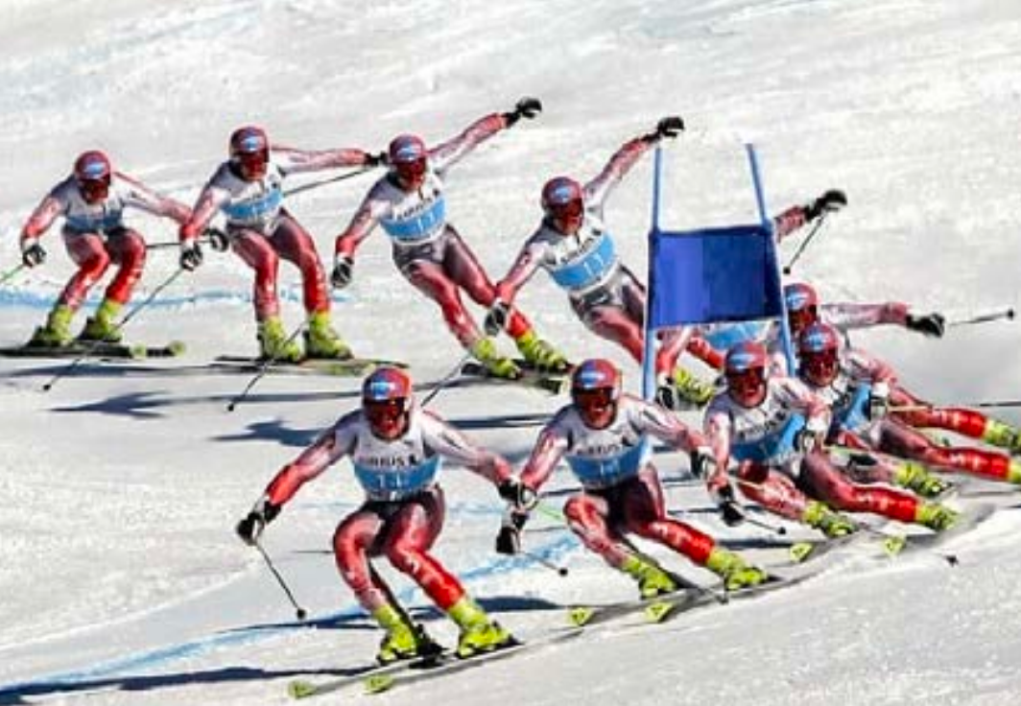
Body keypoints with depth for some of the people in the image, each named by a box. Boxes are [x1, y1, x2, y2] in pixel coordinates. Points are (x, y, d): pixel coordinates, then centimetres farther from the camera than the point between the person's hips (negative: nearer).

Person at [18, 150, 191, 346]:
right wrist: (29, 244, -67)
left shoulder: (121, 187, -29)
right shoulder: (66, 193, -33)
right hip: (80, 239, -3)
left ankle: (101, 322, -22)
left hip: (111, 236, 3)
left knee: (135, 246, -29)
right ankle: (55, 327, -33)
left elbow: (163, 206, -26)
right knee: (99, 258, -34)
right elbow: (36, 223, -46)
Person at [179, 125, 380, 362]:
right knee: (267, 259, -32)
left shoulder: (276, 162, -25)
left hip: (276, 221, 3)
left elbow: (323, 159, -16)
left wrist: (366, 159, -9)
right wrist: (188, 244, -67)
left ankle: (319, 334, -8)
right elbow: (198, 218, -46)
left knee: (310, 259, -20)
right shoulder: (223, 185, -33)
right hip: (244, 231, -3)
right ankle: (271, 336, -25)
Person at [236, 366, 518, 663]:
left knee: (401, 550, -34)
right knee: (345, 540, -28)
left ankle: (476, 624, -24)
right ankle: (399, 631, -24)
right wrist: (264, 509, -35)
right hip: (379, 510, 3)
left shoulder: (424, 428, -23)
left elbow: (481, 460, -25)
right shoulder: (353, 429, -20)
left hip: (421, 504, -3)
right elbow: (301, 468, -24)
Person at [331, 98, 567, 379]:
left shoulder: (434, 166, -21)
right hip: (414, 258, -3)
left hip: (445, 240, 3)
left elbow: (470, 136, -9)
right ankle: (486, 355, -16)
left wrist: (509, 118, -3)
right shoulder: (383, 198, -31)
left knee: (482, 289, -13)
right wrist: (343, 261, -59)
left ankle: (530, 346, -4)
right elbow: (351, 236, -39)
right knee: (447, 293, -27)